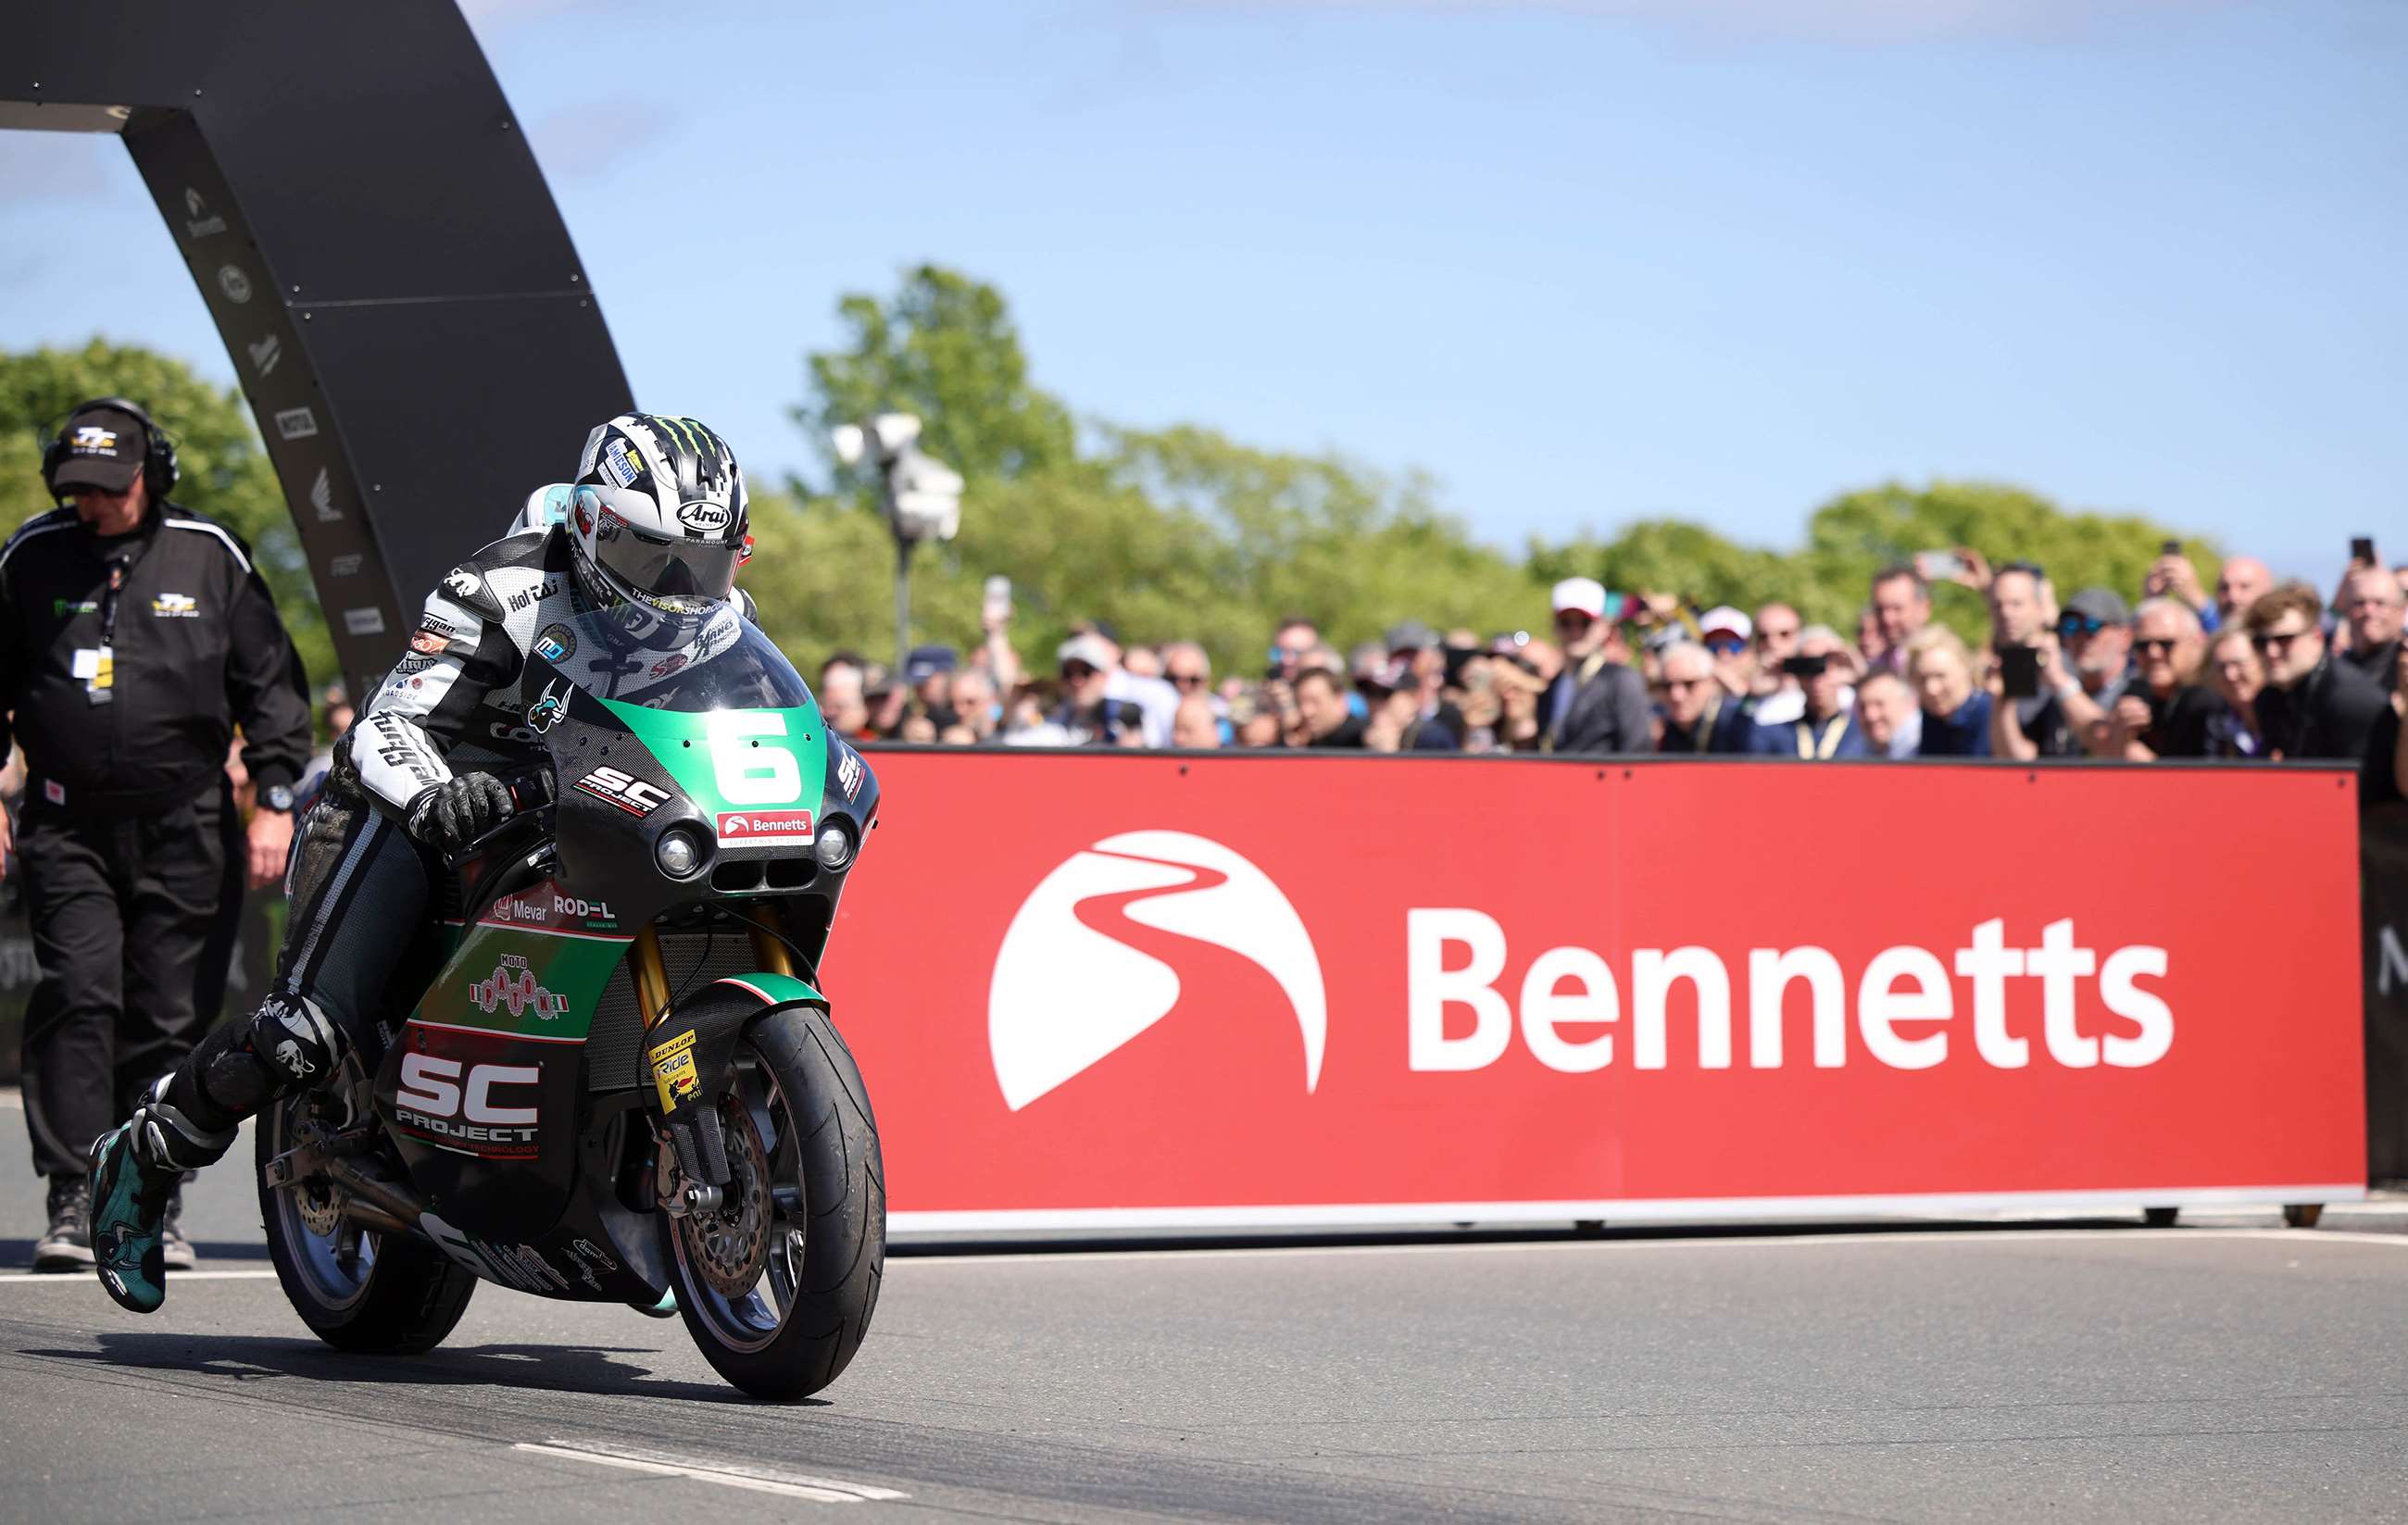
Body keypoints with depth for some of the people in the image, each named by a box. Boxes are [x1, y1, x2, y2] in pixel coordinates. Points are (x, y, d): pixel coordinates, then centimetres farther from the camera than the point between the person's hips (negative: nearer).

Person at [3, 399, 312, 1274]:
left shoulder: (210, 557, 4)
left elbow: (271, 683, 8)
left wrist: (276, 800, 2)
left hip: (187, 826, 0)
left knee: (171, 1018, 1)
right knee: (78, 1001, -12)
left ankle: (157, 1201, 9)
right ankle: (74, 1198, -11)